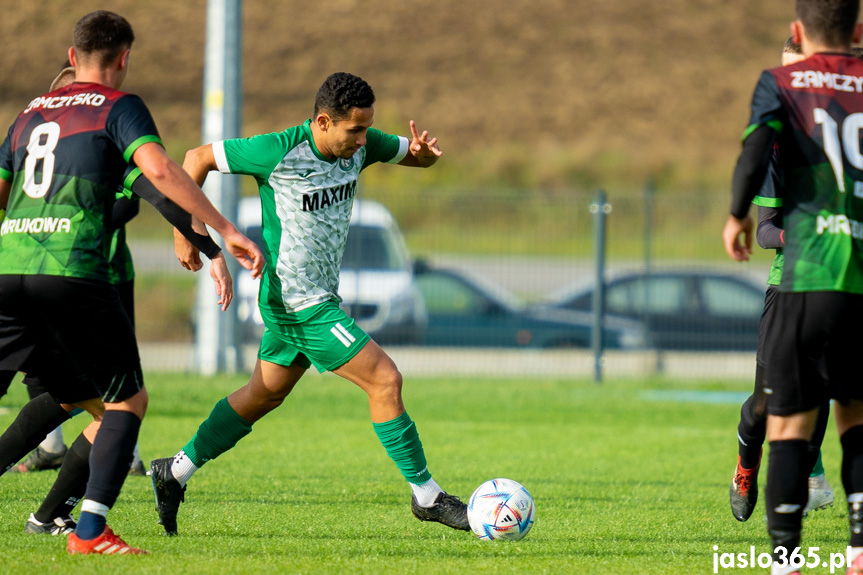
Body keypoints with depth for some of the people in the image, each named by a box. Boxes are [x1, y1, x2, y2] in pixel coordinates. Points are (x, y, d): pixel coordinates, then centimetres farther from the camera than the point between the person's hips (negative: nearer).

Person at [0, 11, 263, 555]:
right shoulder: (118, 107, 4)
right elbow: (159, 169, -13)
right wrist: (227, 232, -13)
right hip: (73, 270, -6)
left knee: (72, 396, 23)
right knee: (127, 400, 5)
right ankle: (90, 530, -9)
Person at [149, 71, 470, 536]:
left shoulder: (359, 146, -2)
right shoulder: (278, 152, -21)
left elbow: (413, 155, 14)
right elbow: (198, 158, -8)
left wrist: (423, 150, -11)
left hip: (320, 296, 8)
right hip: (298, 302, -8)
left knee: (265, 394, 19)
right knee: (385, 380, -11)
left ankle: (175, 472, 30)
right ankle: (425, 496, -2)